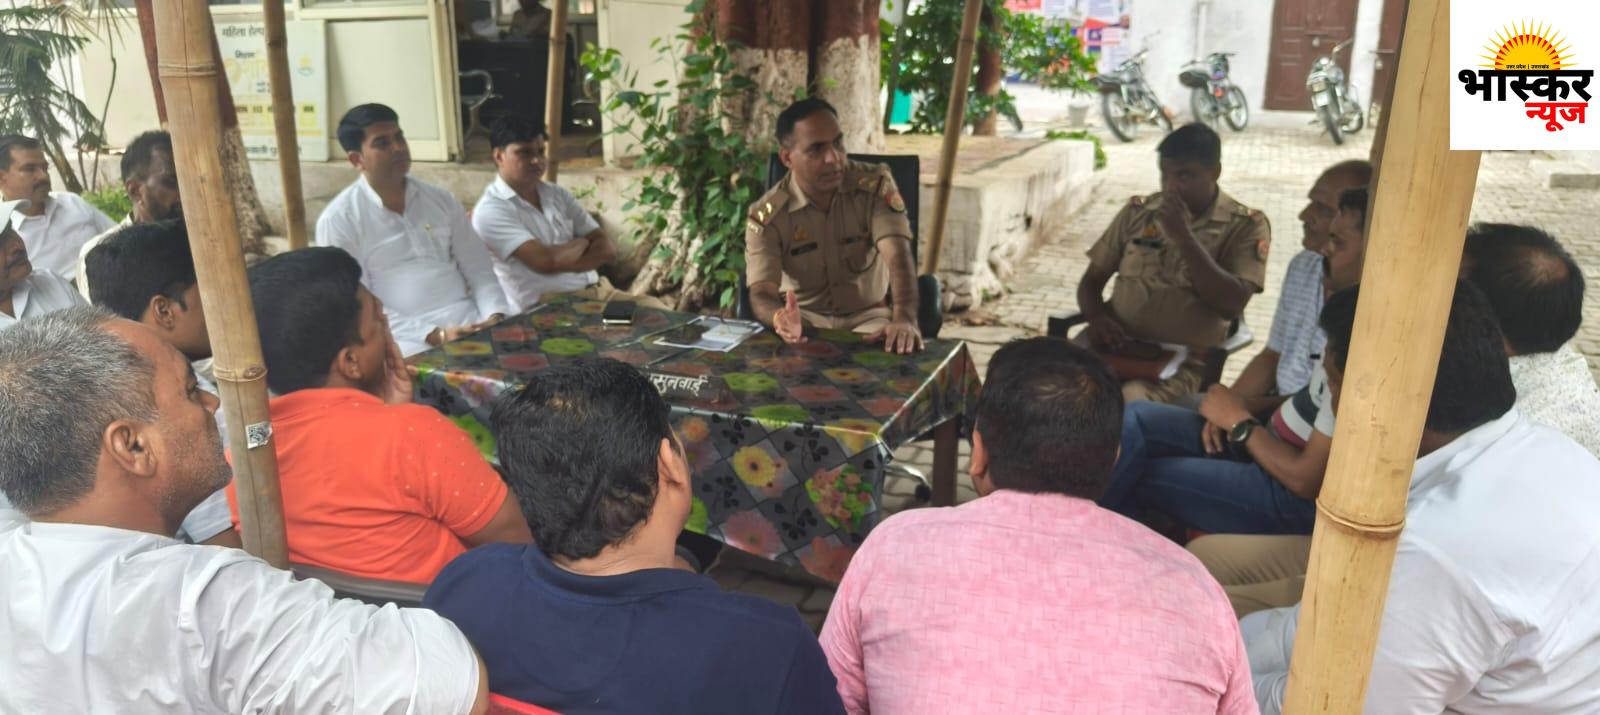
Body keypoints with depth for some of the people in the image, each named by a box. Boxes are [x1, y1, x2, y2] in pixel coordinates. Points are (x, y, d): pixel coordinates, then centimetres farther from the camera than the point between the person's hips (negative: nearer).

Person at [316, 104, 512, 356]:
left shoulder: (441, 200, 14)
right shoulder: (338, 220, 1)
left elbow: (479, 271, 13)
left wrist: (496, 317, -8)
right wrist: (435, 335, -17)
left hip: (471, 324, 5)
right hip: (409, 338, -5)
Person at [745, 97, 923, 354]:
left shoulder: (875, 185, -11)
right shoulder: (766, 216, -11)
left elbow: (898, 255, -23)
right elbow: (762, 292, -18)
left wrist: (905, 319, -42)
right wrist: (780, 318, -44)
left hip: (867, 315, 1)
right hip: (805, 318, -1)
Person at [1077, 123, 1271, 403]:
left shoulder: (1246, 225, 2)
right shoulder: (1137, 211, 12)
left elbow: (1231, 305, -10)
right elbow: (1091, 281, 15)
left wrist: (1184, 237, -14)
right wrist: (1097, 317, -8)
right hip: (1116, 343, 3)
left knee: (1128, 402, -34)